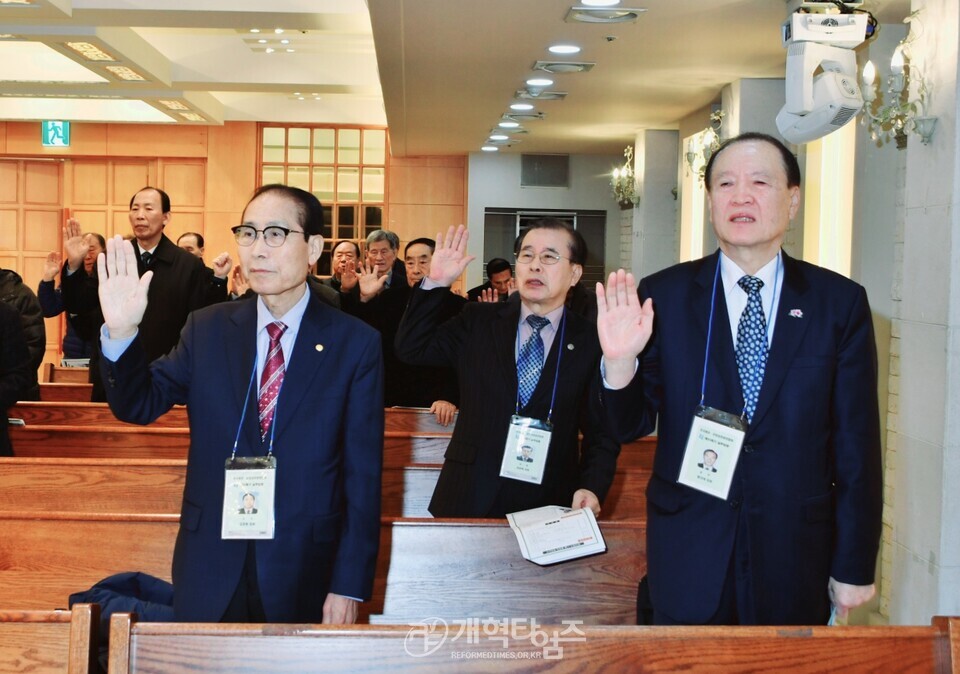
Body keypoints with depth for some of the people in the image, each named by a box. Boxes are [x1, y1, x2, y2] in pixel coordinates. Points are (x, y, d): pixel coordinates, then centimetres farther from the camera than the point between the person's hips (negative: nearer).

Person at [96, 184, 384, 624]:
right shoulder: (207, 329, 2)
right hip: (210, 568, 2)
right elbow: (138, 405, 1)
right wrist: (121, 333, -18)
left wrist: (350, 585, -8)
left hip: (303, 573, -2)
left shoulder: (356, 344, -6)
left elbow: (363, 475, -6)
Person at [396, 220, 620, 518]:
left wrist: (592, 488, -13)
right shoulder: (478, 321, 6)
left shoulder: (592, 342, 0)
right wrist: (436, 283, -7)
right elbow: (411, 348, 2)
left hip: (549, 505, -1)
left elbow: (602, 432, 2)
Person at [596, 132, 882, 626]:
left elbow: (856, 446, 0)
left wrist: (855, 567, 1)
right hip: (688, 549, 0)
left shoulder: (840, 302, -3)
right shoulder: (664, 295, -3)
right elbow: (630, 427, -1)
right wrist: (620, 362, -21)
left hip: (796, 554, 0)